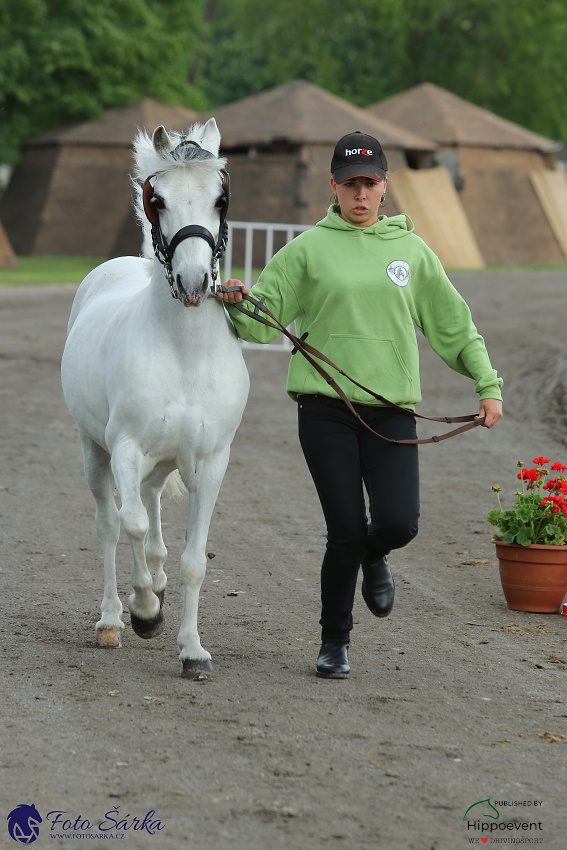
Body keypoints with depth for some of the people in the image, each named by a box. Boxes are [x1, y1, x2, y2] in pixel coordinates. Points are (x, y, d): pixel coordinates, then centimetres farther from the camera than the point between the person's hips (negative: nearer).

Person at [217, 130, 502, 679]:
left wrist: (488, 385, 10)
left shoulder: (410, 249, 10)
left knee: (398, 522, -12)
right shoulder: (309, 249, 3)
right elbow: (265, 319, 1)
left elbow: (454, 325, 17)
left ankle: (374, 558, 27)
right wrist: (238, 305, -21)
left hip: (392, 411, 2)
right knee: (346, 531, -6)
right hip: (326, 411, -2)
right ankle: (334, 642, 16)